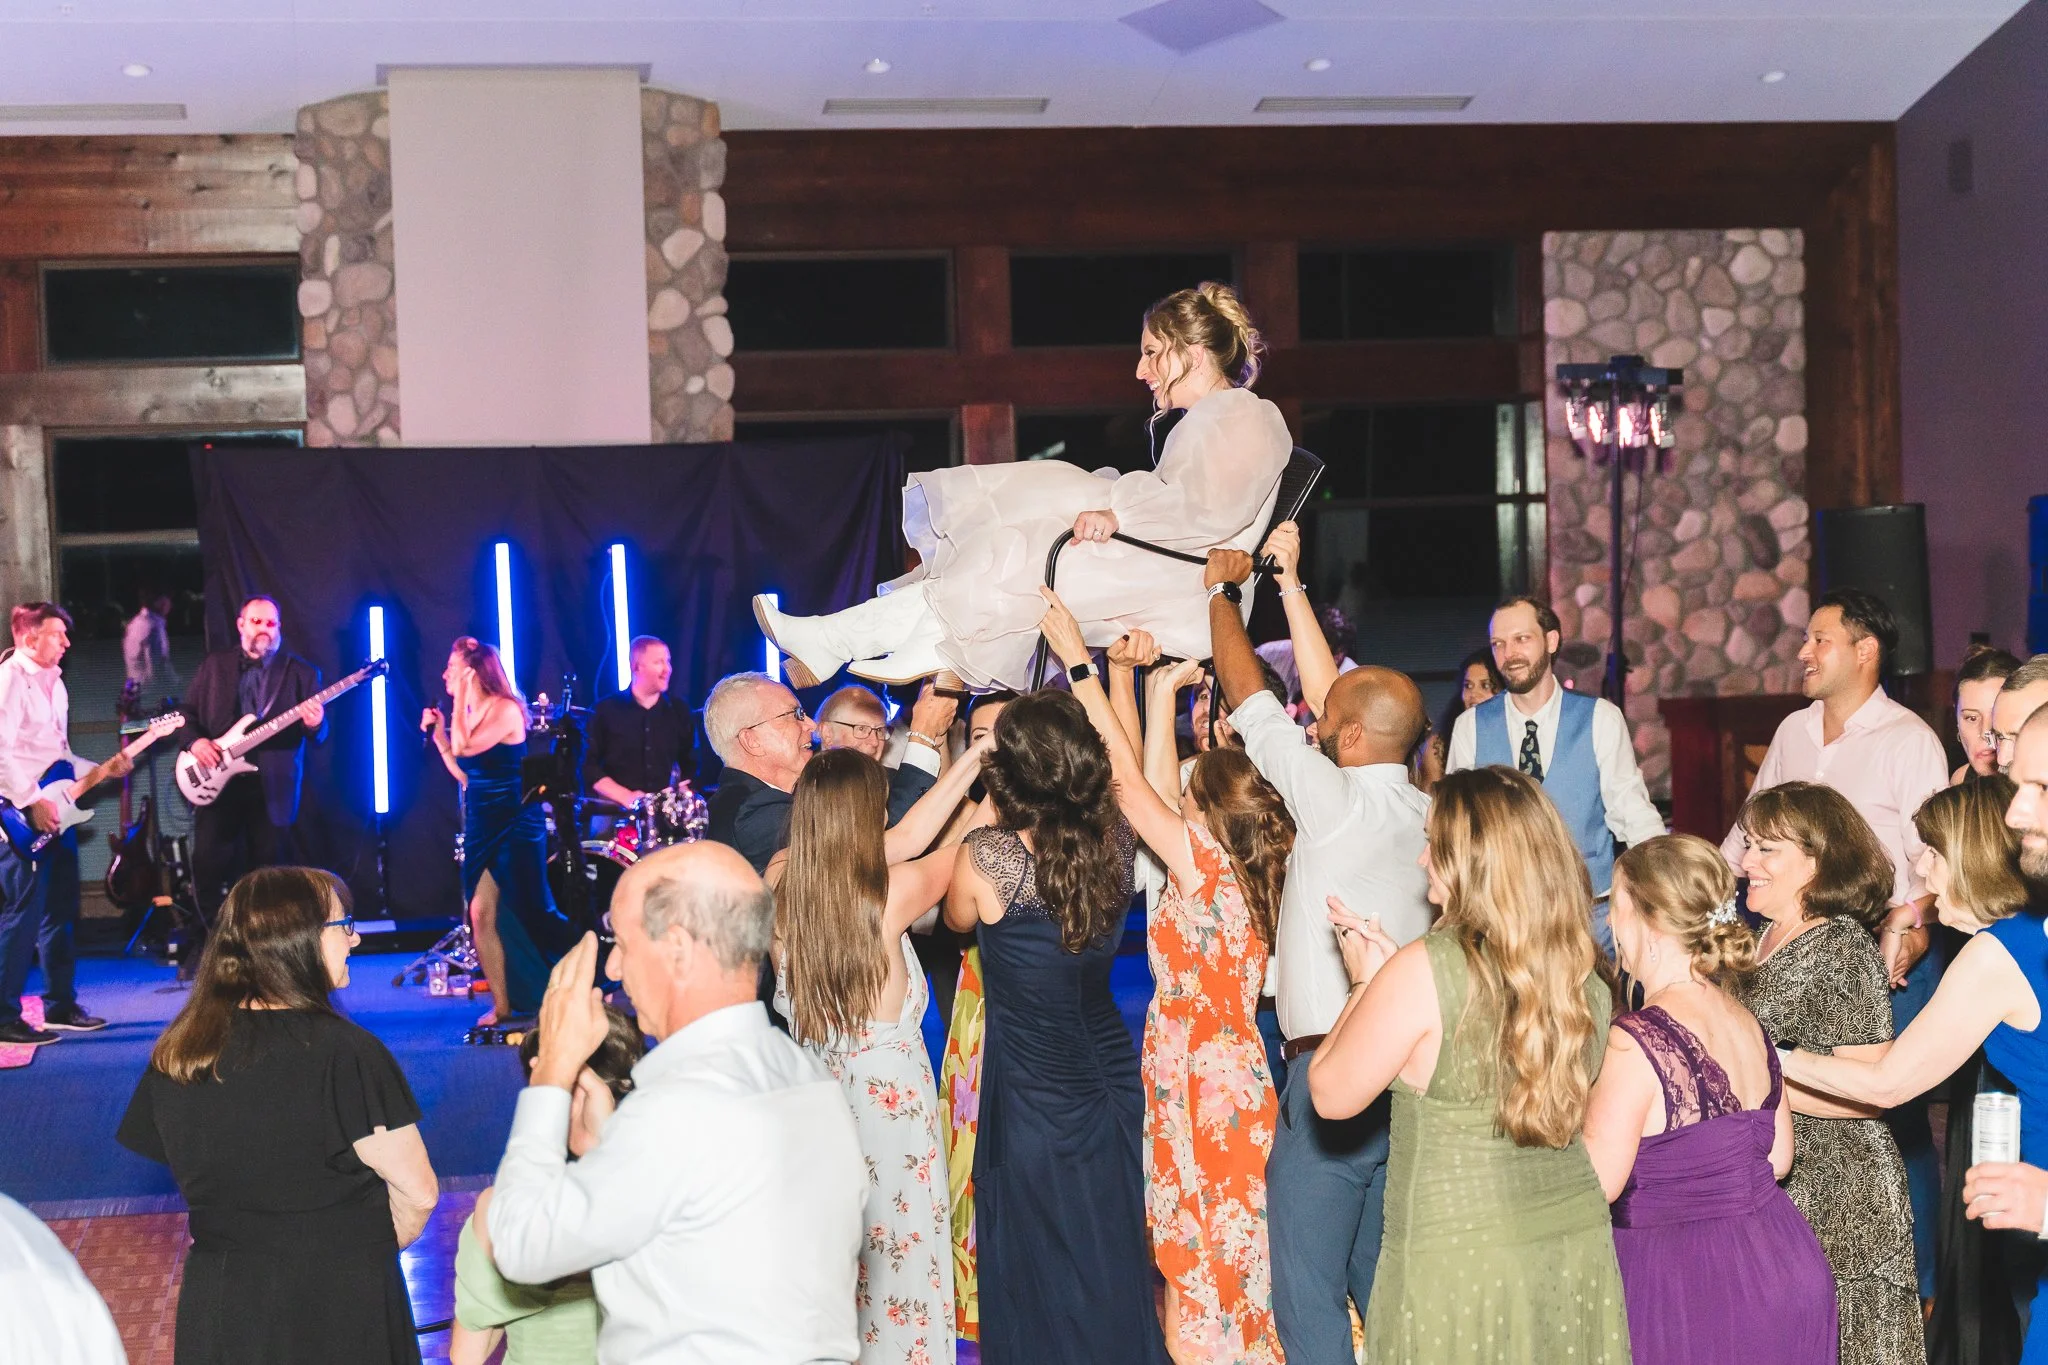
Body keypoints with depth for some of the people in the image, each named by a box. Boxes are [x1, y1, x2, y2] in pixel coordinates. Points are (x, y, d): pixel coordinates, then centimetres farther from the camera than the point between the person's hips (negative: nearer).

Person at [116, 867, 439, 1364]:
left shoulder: (174, 1056, -3)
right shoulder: (345, 1053, -20)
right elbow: (418, 1192, -17)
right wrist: (378, 1248, 2)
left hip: (216, 1305, 5)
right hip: (337, 1312, -5)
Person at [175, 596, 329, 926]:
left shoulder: (302, 672, 4)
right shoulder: (213, 665, 9)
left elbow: (319, 735, 1)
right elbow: (187, 710, 11)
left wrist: (314, 725, -22)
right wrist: (195, 740, -8)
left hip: (272, 787, -1)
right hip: (217, 781, 1)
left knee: (269, 870, 2)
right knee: (208, 864, -1)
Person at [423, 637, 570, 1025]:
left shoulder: (505, 709, -13)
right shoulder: (469, 715, 10)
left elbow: (463, 748, -24)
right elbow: (465, 775, 13)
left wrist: (460, 698, -16)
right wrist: (438, 734, 8)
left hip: (516, 824, -8)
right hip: (481, 826, 8)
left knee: (528, 914, -4)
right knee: (481, 914, 3)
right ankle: (503, 1004, 9)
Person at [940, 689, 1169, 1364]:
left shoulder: (988, 858, -23)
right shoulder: (1116, 841, -11)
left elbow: (958, 918, 1)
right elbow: (1128, 768, 13)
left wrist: (982, 809, 0)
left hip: (1036, 1100, -5)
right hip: (1112, 1076, 5)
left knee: (1044, 1288, 10)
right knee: (1112, 1265, 21)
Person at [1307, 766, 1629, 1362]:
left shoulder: (1422, 972, -17)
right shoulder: (1585, 971, 1)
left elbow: (1332, 1095, -6)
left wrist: (1364, 983, 6)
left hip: (1460, 1258, -6)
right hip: (1577, 1243, 6)